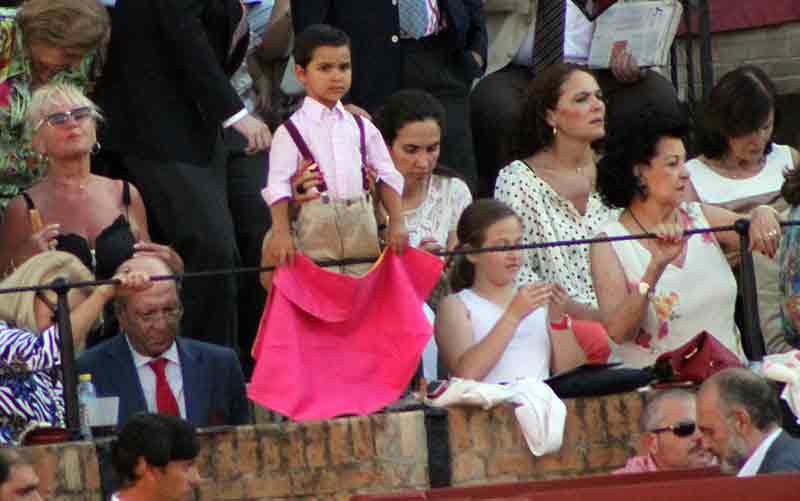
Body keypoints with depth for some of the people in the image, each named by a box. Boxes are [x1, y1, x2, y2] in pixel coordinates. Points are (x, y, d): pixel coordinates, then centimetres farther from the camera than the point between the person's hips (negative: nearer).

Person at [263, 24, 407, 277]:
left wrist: (396, 223, 4)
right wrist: (281, 233, -14)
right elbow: (278, 186, -4)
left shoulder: (362, 127, 14)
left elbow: (388, 176, 14)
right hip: (317, 226, -4)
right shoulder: (291, 131, 1)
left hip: (361, 225, 4)